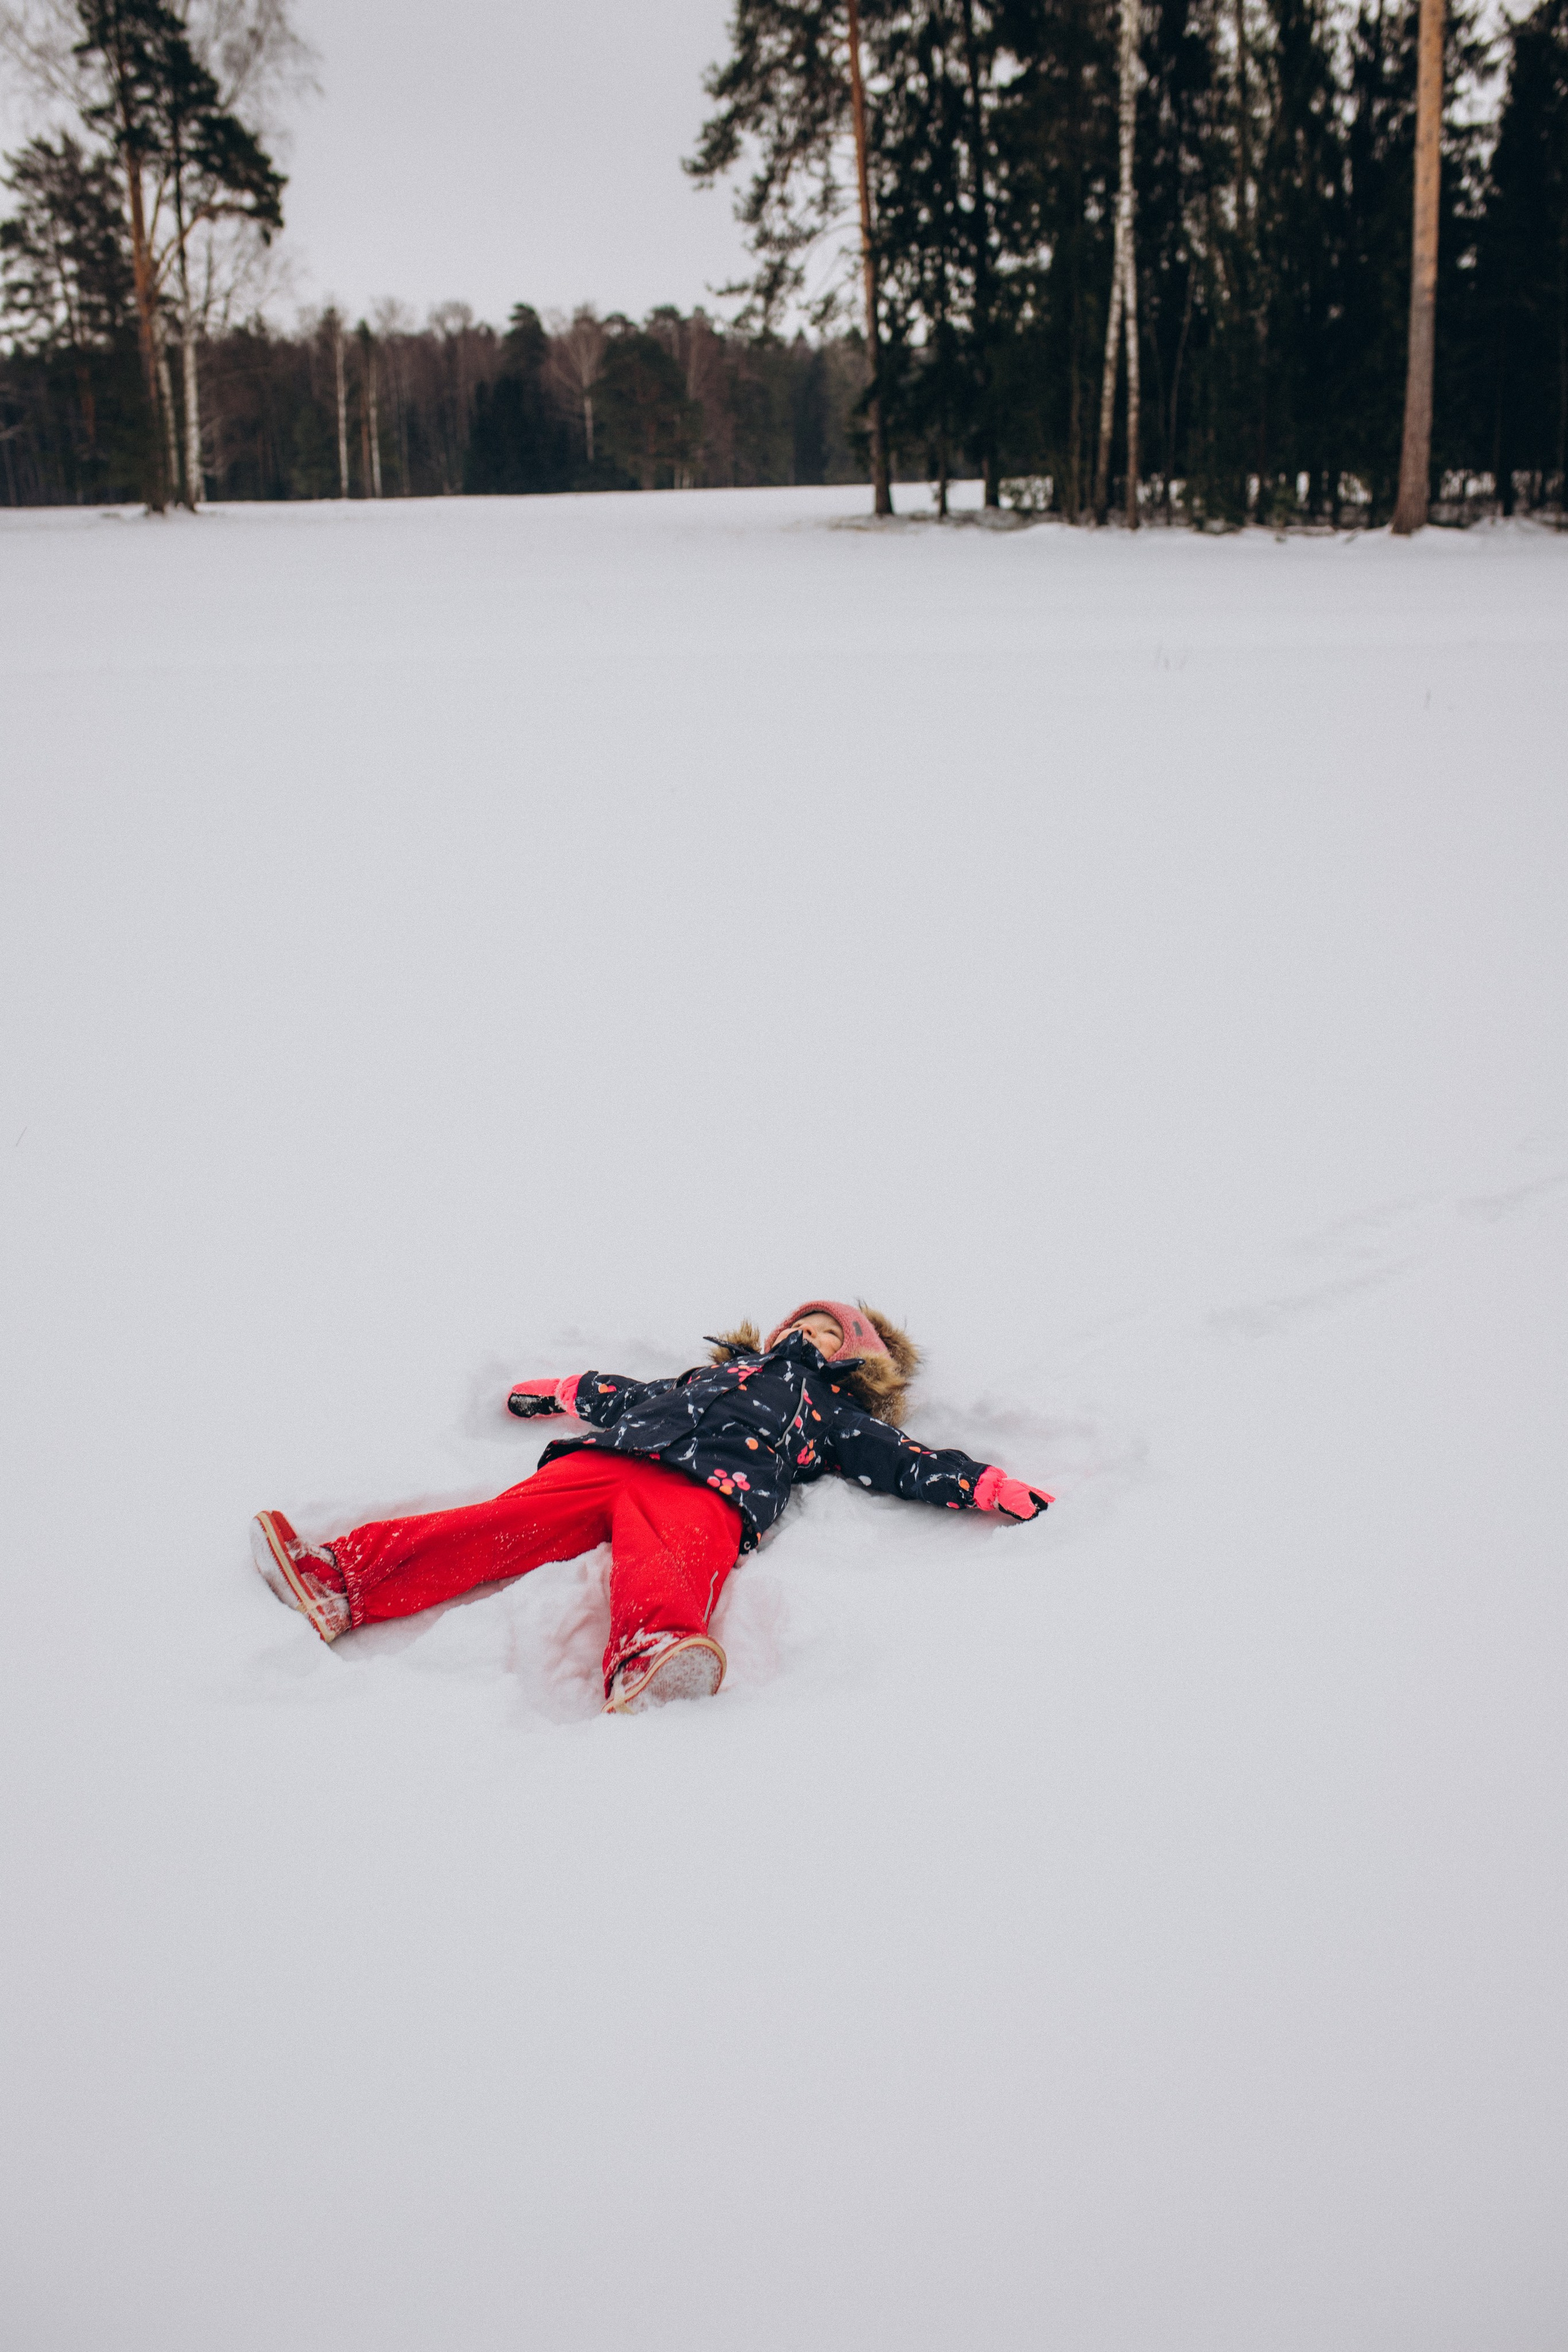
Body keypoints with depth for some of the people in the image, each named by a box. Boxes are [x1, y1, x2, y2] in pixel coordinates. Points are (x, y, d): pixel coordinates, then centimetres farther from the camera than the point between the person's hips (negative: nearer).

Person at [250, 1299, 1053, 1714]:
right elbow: (630, 1395, 48)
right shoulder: (717, 1372, 41)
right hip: (609, 1457, 4)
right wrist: (555, 1391, 54)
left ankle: (647, 1666, -72)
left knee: (662, 1565, -38)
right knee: (506, 1524, -20)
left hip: (707, 1488, -4)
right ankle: (340, 1581, -35)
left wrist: (992, 1488, 9)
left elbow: (904, 1460, 20)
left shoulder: (834, 1413, 30)